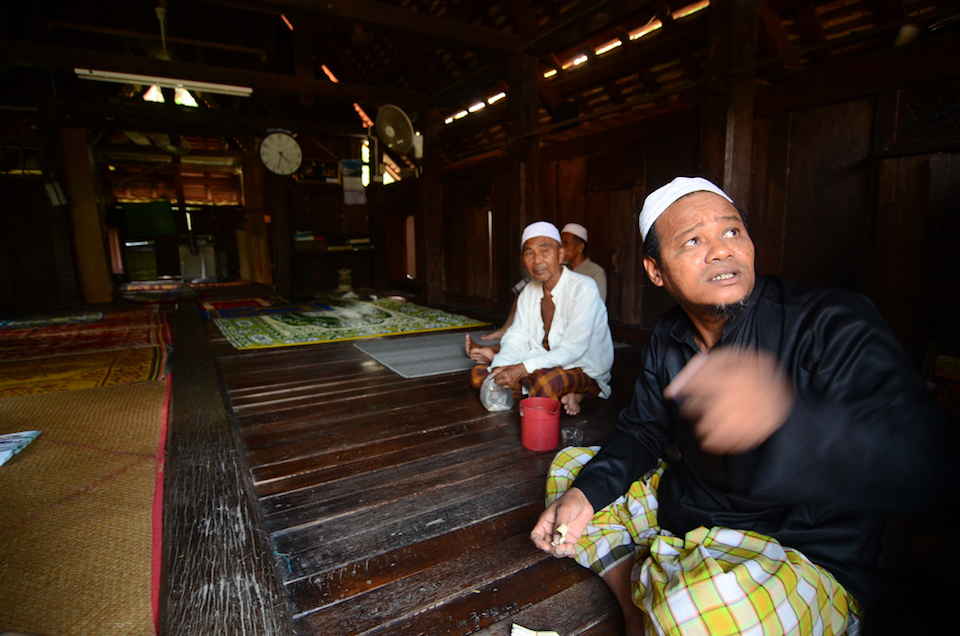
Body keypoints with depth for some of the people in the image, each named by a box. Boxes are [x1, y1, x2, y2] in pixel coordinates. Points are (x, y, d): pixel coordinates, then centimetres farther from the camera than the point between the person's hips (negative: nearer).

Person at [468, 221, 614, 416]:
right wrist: (500, 368, -19)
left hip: (586, 373, -8)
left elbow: (573, 349, -24)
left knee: (545, 381, -41)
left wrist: (523, 369, -33)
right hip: (545, 367, 8)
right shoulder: (529, 292, 7)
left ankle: (574, 395, -7)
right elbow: (517, 339, 3)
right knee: (478, 374, -4)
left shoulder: (583, 288, -15)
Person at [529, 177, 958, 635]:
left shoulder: (837, 325, -18)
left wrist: (786, 417, -51)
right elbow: (641, 432, 9)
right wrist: (586, 494, -9)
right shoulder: (667, 340, 1)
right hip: (681, 510, 7)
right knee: (569, 466, 11)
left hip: (804, 556, -6)